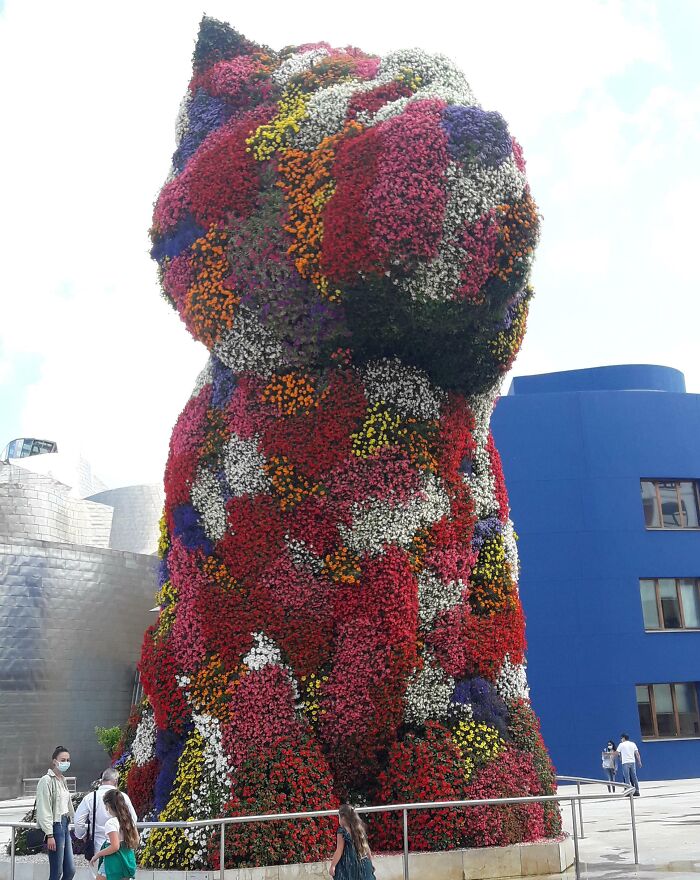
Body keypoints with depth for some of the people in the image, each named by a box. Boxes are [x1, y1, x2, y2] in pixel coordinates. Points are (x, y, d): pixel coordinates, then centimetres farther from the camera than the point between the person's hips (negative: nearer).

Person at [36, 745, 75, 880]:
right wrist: (49, 835, -18)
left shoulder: (63, 780, 12)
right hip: (55, 827, -8)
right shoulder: (47, 780, -12)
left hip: (65, 825, 8)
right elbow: (44, 810, -15)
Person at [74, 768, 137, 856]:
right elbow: (133, 820, 4)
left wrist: (83, 836, 17)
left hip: (100, 844, 0)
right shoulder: (123, 797, -4)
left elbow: (78, 821, -1)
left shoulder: (90, 797, -3)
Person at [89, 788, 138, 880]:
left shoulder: (111, 823, -16)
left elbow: (115, 847, -23)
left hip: (114, 863, -7)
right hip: (128, 861, 8)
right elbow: (136, 841, 11)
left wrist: (97, 855, -13)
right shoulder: (129, 820, 7)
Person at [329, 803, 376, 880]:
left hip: (348, 865, -6)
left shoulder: (342, 831, -12)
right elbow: (366, 847, 10)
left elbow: (339, 851, -14)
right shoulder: (360, 829, 5)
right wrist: (370, 862, 20)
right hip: (363, 864, 6)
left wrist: (332, 866, -8)